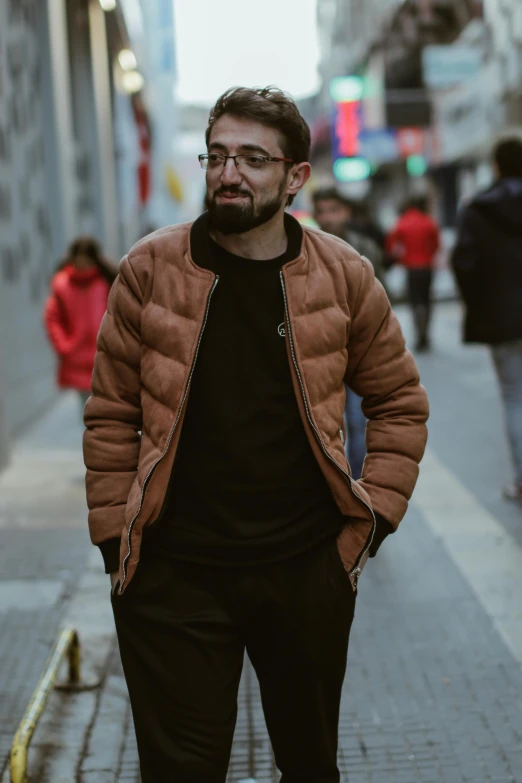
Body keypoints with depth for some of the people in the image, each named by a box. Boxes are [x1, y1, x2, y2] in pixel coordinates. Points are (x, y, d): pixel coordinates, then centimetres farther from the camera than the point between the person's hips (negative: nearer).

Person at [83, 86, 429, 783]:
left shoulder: (343, 276, -1)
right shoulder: (150, 269, -3)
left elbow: (401, 402, 9)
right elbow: (112, 415, 0)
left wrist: (377, 512, 1)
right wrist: (115, 535, -3)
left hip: (310, 569, 2)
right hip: (174, 574, -1)